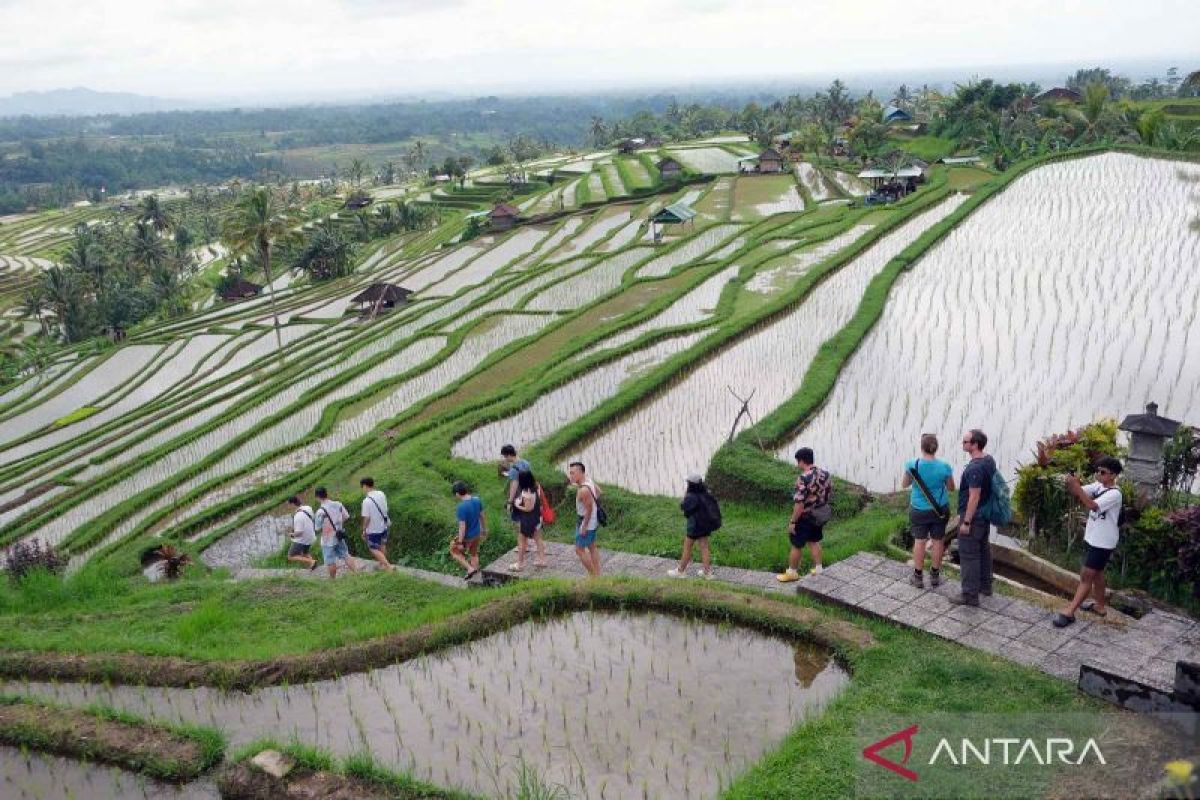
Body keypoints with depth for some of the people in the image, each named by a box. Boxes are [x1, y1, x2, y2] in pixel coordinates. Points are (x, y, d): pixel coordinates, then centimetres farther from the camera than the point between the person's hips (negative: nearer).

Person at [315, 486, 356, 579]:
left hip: (328, 540, -5)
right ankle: (356, 572, 17)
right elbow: (347, 517, 3)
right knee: (346, 556, 18)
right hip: (340, 537, 5)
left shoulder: (320, 511, -22)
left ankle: (332, 580, 22)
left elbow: (318, 528, -14)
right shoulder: (338, 505, -7)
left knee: (331, 562, 9)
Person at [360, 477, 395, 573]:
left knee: (374, 549, 8)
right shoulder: (382, 494, -6)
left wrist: (364, 530, -7)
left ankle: (389, 566, -1)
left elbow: (366, 518, -21)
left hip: (373, 529, -6)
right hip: (384, 526, 7)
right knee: (382, 546, 24)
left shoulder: (366, 501, -25)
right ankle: (382, 563, 41)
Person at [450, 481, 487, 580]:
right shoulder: (477, 500, -10)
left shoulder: (462, 507, -30)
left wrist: (460, 542, -16)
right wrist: (484, 530, 18)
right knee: (474, 554, 25)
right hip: (477, 534, 6)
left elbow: (462, 526, -26)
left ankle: (470, 568, 13)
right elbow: (482, 516, 4)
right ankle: (475, 572, 38)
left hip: (467, 536, -6)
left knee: (454, 551, 19)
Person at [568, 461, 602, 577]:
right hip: (593, 521, 10)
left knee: (579, 549, 2)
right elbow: (598, 491, 17)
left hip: (587, 522, -10)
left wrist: (584, 527, -20)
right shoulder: (588, 480, 0)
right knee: (592, 547, 19)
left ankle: (593, 575, 7)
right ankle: (597, 574, 26)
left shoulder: (583, 490, -29)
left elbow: (589, 509, -26)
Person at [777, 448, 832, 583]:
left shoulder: (804, 478, -28)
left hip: (805, 517, -8)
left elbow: (799, 503, -27)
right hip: (819, 516, 8)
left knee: (796, 545, 8)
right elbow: (829, 492, 10)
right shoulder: (824, 474, -2)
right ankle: (818, 570, 31)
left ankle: (792, 573, 21)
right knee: (814, 541, 23)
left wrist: (793, 522, -18)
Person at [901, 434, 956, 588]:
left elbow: (904, 484, 0)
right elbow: (951, 488, 1)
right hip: (940, 510, 1)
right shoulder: (944, 467, -13)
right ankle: (935, 576, 23)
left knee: (919, 541, 10)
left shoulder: (912, 465, -15)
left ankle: (918, 577, 17)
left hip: (919, 510, 0)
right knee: (938, 541, 12)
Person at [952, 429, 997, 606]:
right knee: (983, 549, 20)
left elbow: (974, 497, -26)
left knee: (968, 554, -3)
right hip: (985, 514, 10)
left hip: (973, 516, -10)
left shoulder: (974, 468, -26)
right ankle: (985, 585, 33)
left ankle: (970, 594, 2)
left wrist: (966, 522, -21)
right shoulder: (989, 460, 4)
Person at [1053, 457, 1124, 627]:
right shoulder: (1098, 486, 3)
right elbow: (1079, 493, -3)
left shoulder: (1114, 494, -22)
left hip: (1103, 543, -8)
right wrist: (1071, 484, -25)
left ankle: (1069, 612, -5)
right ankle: (1099, 606, 35)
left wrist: (1076, 486, -36)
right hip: (1092, 539, 9)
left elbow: (1091, 505, -33)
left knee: (1086, 576, -6)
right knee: (1096, 573, 20)